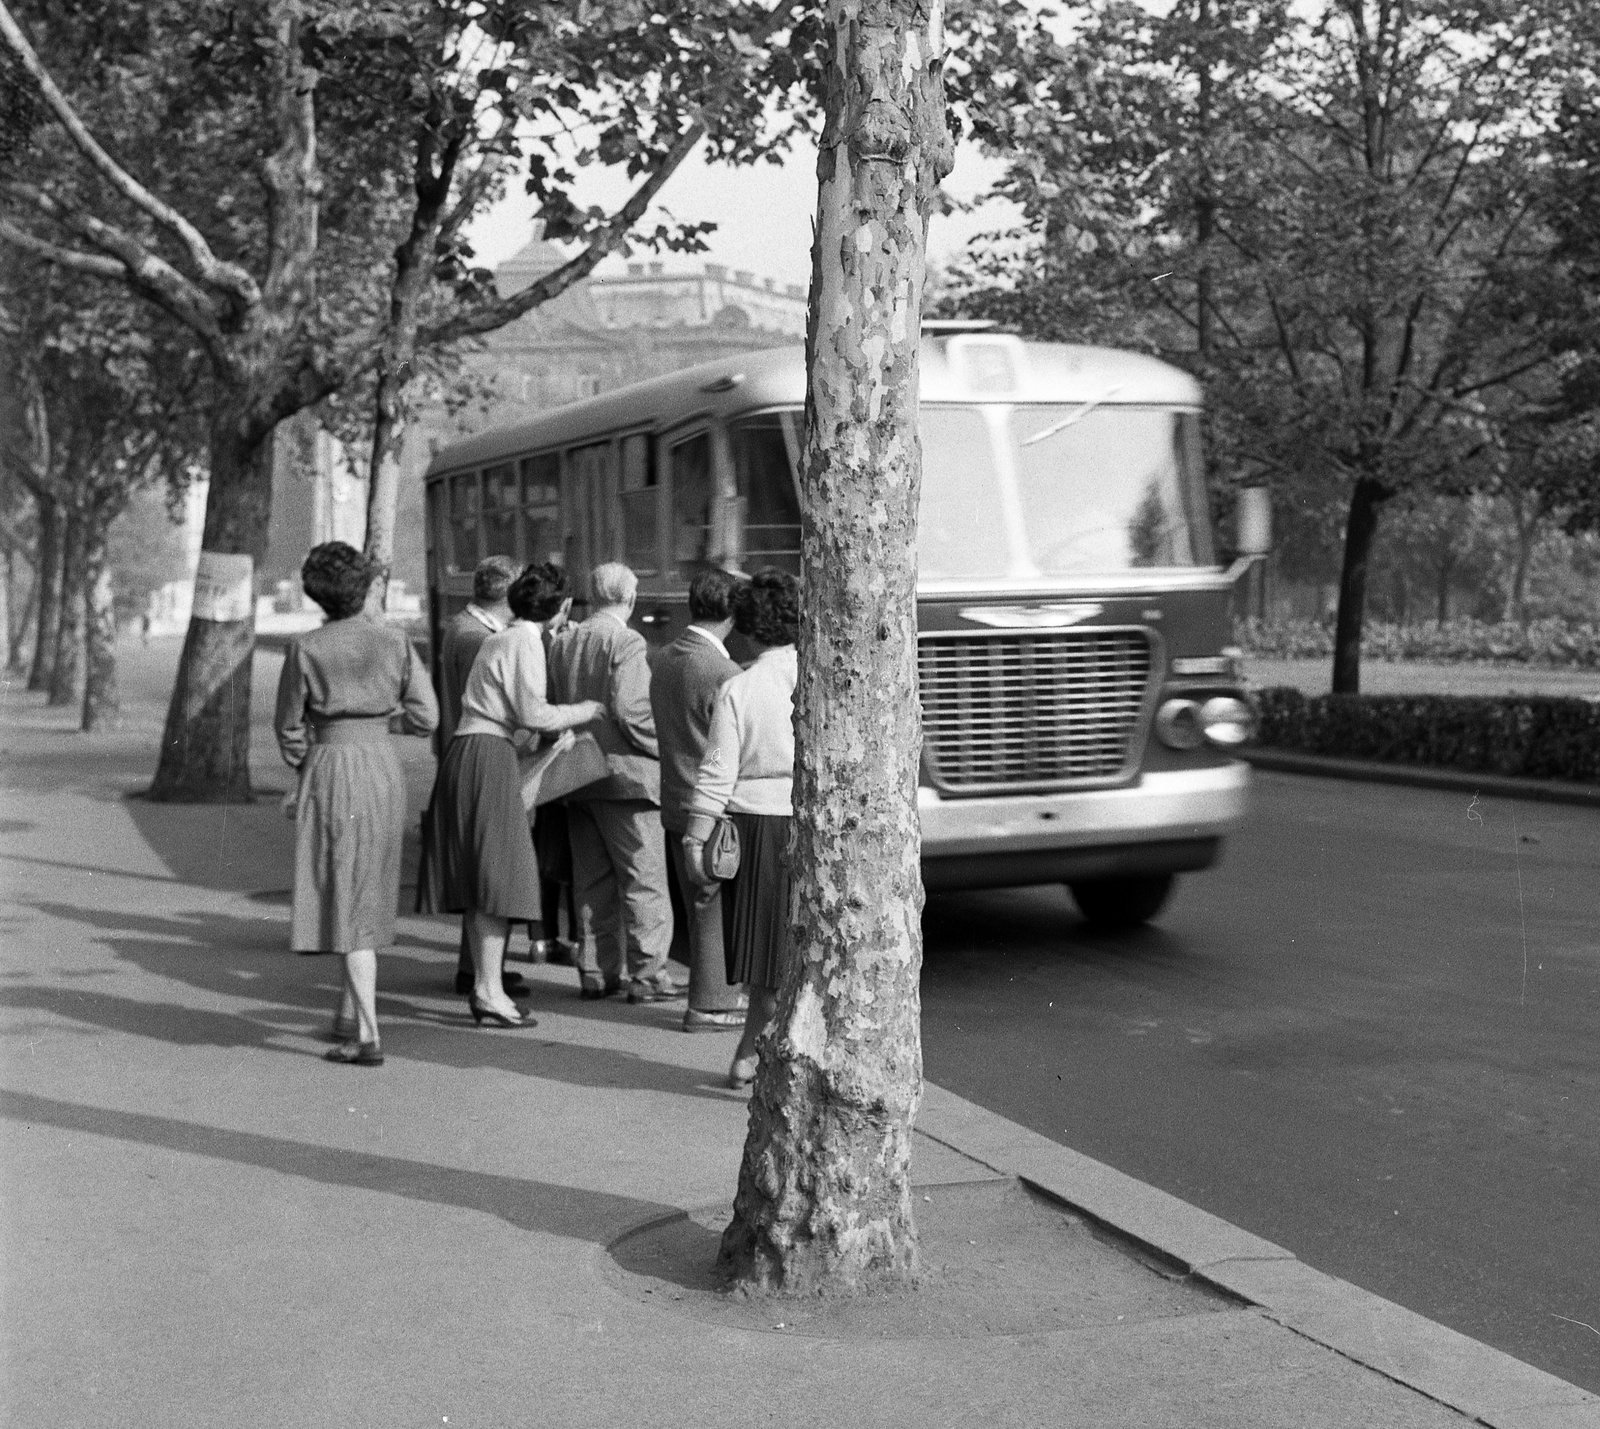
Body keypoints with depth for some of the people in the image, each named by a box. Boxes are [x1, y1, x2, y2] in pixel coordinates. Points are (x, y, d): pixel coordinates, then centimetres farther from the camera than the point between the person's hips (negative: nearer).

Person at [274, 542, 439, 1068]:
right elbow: (425, 716, 0)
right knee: (369, 893, 18)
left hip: (331, 767, -4)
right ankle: (350, 1010, 27)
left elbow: (289, 725, 1)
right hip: (384, 767, 4)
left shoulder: (305, 648, -7)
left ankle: (368, 1036, -8)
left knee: (344, 900, -3)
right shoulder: (394, 641, 0)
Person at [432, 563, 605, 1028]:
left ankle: (483, 985, 14)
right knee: (500, 872, -8)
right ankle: (489, 992, -8)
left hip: (466, 751, 10)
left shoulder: (498, 640, 21)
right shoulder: (525, 642, -8)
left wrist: (559, 723, 21)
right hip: (489, 756, -10)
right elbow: (532, 713, -14)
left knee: (480, 876, 10)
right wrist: (580, 711, 0)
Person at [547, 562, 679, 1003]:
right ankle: (647, 974, 0)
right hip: (626, 772, -7)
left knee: (592, 880, 14)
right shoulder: (626, 642, -13)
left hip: (578, 776, 7)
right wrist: (664, 747, -7)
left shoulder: (561, 642, 8)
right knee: (644, 880, 0)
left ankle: (596, 971, 18)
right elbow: (630, 711, -19)